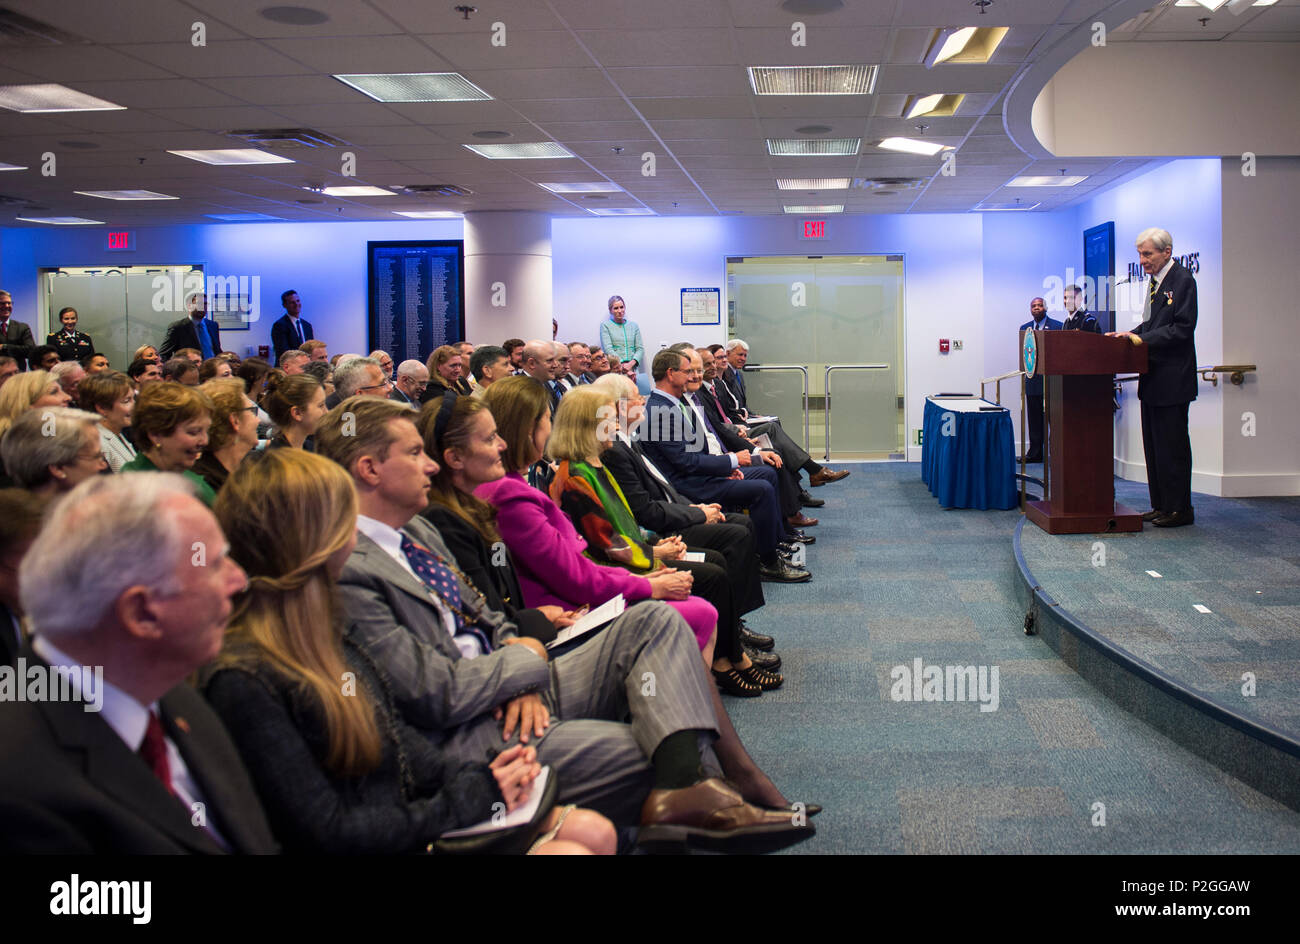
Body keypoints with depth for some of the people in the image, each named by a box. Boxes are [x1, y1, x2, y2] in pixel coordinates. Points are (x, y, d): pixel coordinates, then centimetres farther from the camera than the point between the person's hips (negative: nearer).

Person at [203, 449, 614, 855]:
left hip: (411, 819, 9)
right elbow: (328, 832, -20)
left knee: (594, 832, -4)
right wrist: (471, 796, -14)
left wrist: (477, 776, -2)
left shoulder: (321, 631, 8)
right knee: (571, 851, -19)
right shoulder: (244, 680, -22)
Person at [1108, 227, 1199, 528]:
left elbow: (1182, 328, -18)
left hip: (1172, 379, -9)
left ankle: (1179, 509, 4)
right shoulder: (1155, 281, 14)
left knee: (1172, 446, -4)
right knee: (1154, 445, 13)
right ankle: (1161, 505, 20)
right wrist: (1131, 334, 5)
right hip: (1153, 379, 9)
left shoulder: (1182, 280, -13)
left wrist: (1142, 338, -20)